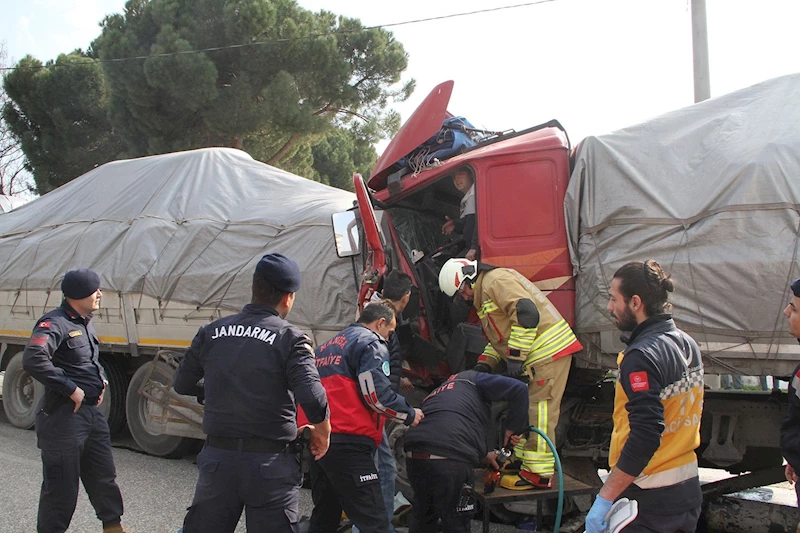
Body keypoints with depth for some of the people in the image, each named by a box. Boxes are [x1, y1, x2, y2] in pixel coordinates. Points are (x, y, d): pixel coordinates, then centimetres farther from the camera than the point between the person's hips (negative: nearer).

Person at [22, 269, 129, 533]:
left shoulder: (85, 323, 14)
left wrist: (102, 380, 13)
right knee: (62, 486, 0)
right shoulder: (54, 324, -17)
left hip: (92, 412, 9)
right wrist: (71, 389, -26)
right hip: (64, 415, -9)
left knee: (104, 476, 19)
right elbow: (33, 360, -33)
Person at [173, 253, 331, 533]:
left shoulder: (211, 332, 4)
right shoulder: (291, 339, -8)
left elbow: (182, 384, 13)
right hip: (270, 464, -3)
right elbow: (312, 397, -20)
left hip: (217, 459, 4)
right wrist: (322, 433, -1)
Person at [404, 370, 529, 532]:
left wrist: (484, 455, 35)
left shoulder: (435, 393, 35)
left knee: (422, 519, 29)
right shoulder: (472, 379, 16)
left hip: (415, 456, 6)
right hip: (451, 462, -6)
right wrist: (512, 429, 13)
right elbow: (519, 389, 4)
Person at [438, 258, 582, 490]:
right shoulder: (484, 294, 22)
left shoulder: (495, 280, -12)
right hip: (540, 355, 11)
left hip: (549, 351, -11)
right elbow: (502, 334, 27)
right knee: (526, 408, 17)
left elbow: (527, 312, -25)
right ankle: (523, 461, 27)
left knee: (538, 412, -8)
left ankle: (538, 474, -4)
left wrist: (515, 357, -22)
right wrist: (485, 362, 12)